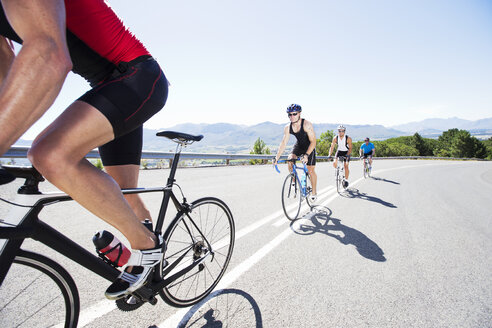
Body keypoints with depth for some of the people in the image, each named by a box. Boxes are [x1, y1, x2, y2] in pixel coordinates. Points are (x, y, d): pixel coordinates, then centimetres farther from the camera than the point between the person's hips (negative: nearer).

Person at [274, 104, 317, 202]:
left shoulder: (307, 124, -29)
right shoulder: (288, 127, -15)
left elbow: (313, 141, -32)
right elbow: (283, 143, -14)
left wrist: (306, 155, -45)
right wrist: (277, 157, -23)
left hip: (309, 147, -4)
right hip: (299, 145, 4)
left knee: (310, 170, -4)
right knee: (290, 160, -21)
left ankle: (314, 193, 14)